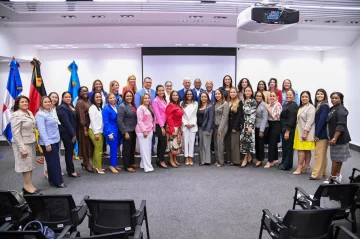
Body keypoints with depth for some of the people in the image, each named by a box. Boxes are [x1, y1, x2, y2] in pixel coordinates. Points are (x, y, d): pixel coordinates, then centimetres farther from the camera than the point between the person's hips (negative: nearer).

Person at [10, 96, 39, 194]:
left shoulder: (29, 113, 9)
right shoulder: (16, 115, -14)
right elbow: (16, 133, -18)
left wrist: (35, 142, 13)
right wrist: (22, 149, -21)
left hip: (31, 143, 8)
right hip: (23, 144, -7)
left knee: (30, 165, 11)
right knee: (26, 165, -1)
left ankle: (29, 185, 20)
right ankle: (27, 186, 10)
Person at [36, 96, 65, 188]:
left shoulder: (49, 113, 12)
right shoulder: (40, 114, -14)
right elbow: (42, 130, -19)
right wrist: (47, 143, -23)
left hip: (55, 141, 9)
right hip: (48, 142, -9)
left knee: (54, 161, 14)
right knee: (54, 162, -3)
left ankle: (52, 180, 24)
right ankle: (58, 181, 5)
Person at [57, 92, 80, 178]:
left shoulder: (71, 106, 13)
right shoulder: (62, 108, -12)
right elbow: (66, 122, -17)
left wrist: (74, 133, 10)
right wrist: (73, 134, -17)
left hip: (72, 133, 8)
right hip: (66, 133, -8)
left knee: (70, 151, 13)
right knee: (69, 152, -2)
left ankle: (70, 169, 22)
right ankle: (71, 171, 5)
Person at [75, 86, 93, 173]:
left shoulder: (88, 101, 13)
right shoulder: (80, 102, -10)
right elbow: (81, 116, -15)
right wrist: (85, 128, -19)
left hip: (90, 125, 8)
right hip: (84, 126, -8)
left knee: (89, 144, 11)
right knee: (85, 144, 0)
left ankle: (85, 162, 23)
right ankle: (87, 163, 8)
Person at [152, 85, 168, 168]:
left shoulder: (165, 100, 12)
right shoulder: (155, 101, -9)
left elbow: (166, 113, 12)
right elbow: (157, 114, -13)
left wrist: (165, 125, 5)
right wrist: (162, 127, -15)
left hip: (164, 124, 7)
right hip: (158, 125, -7)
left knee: (160, 142, 11)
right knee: (164, 142, -9)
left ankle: (159, 160, 18)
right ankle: (161, 160, 3)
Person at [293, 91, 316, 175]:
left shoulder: (310, 107, -9)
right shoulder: (300, 107, 16)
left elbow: (309, 121, -16)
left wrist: (305, 133, -19)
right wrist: (298, 131, 14)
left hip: (306, 132, -7)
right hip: (299, 131, 8)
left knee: (301, 149, -9)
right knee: (305, 150, 10)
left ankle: (300, 168, -6)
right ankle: (306, 166, 14)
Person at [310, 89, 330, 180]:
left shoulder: (324, 106, -13)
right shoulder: (318, 105, 12)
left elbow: (322, 120, -18)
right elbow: (316, 120, 10)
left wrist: (317, 134, -16)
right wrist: (316, 134, 6)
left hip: (322, 133, -9)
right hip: (318, 133, 9)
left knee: (319, 154, -6)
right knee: (323, 154, 15)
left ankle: (317, 174, -1)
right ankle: (322, 172, 25)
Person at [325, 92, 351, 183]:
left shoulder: (341, 110, -16)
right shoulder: (332, 109, 13)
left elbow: (341, 126, -22)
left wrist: (335, 138, -24)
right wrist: (332, 138, 16)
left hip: (339, 138, -9)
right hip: (334, 137, 9)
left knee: (336, 158, -4)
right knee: (338, 158, 17)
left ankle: (333, 177, 1)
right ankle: (337, 175, 27)